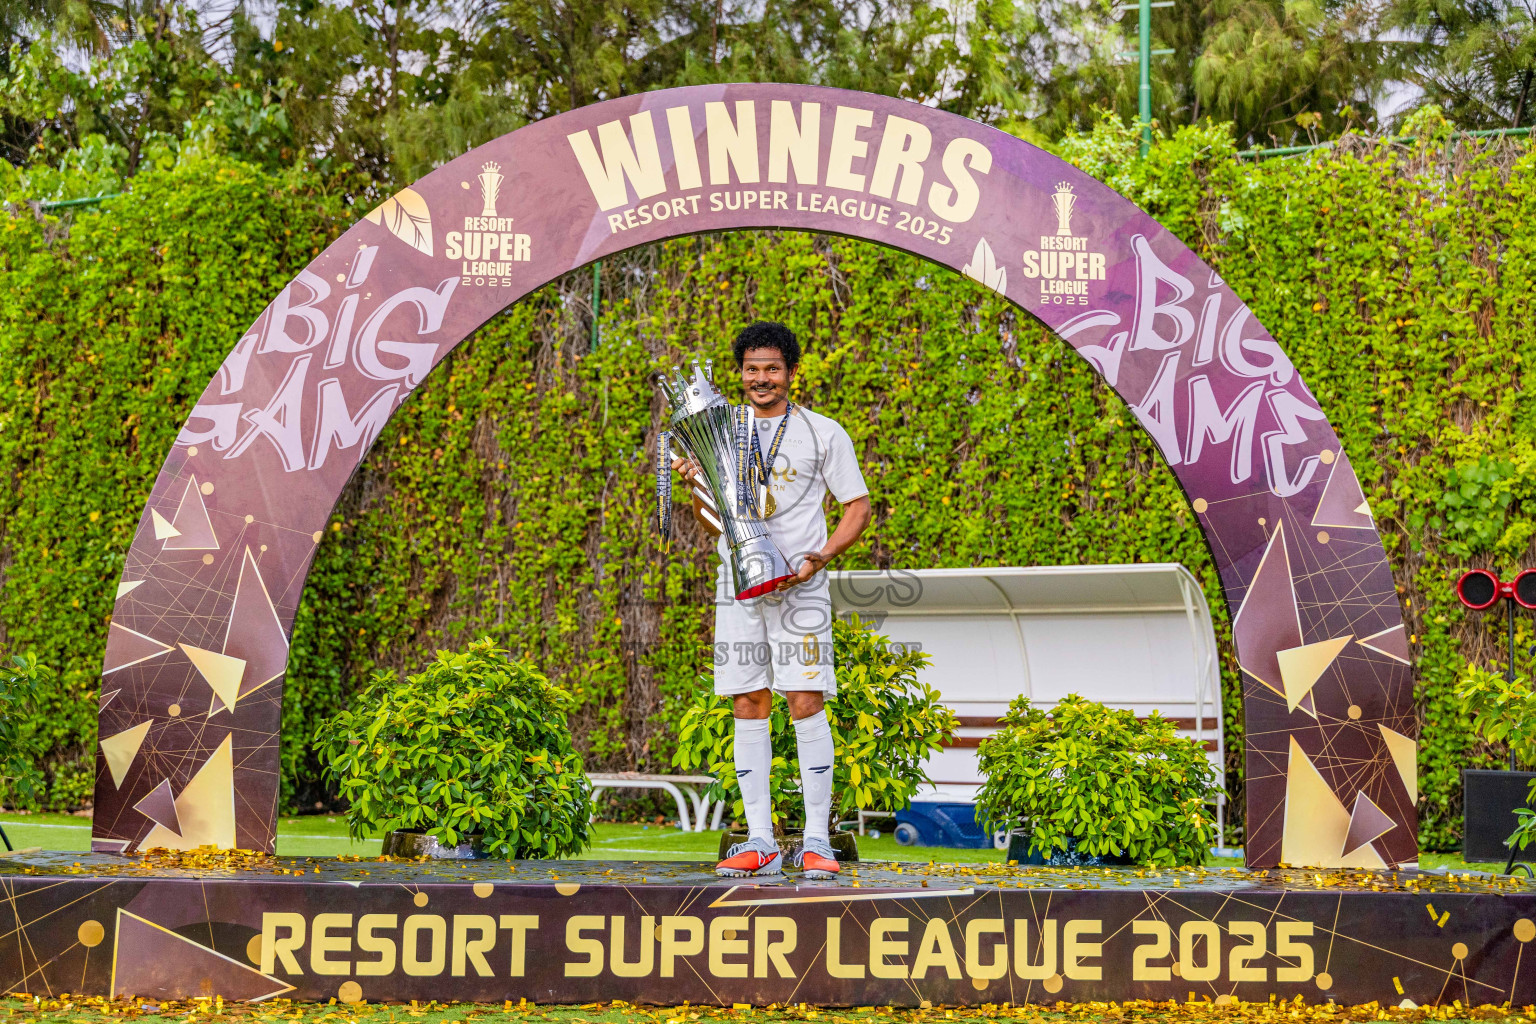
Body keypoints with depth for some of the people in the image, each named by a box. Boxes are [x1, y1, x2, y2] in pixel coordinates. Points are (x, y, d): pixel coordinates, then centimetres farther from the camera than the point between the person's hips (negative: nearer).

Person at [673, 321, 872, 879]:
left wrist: (817, 559, -11)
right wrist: (696, 486, -5)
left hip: (799, 584, -3)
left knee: (806, 704, -9)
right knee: (748, 707, 2)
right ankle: (760, 841, 6)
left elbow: (858, 507, 4)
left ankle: (817, 840, -5)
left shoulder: (823, 433, 4)